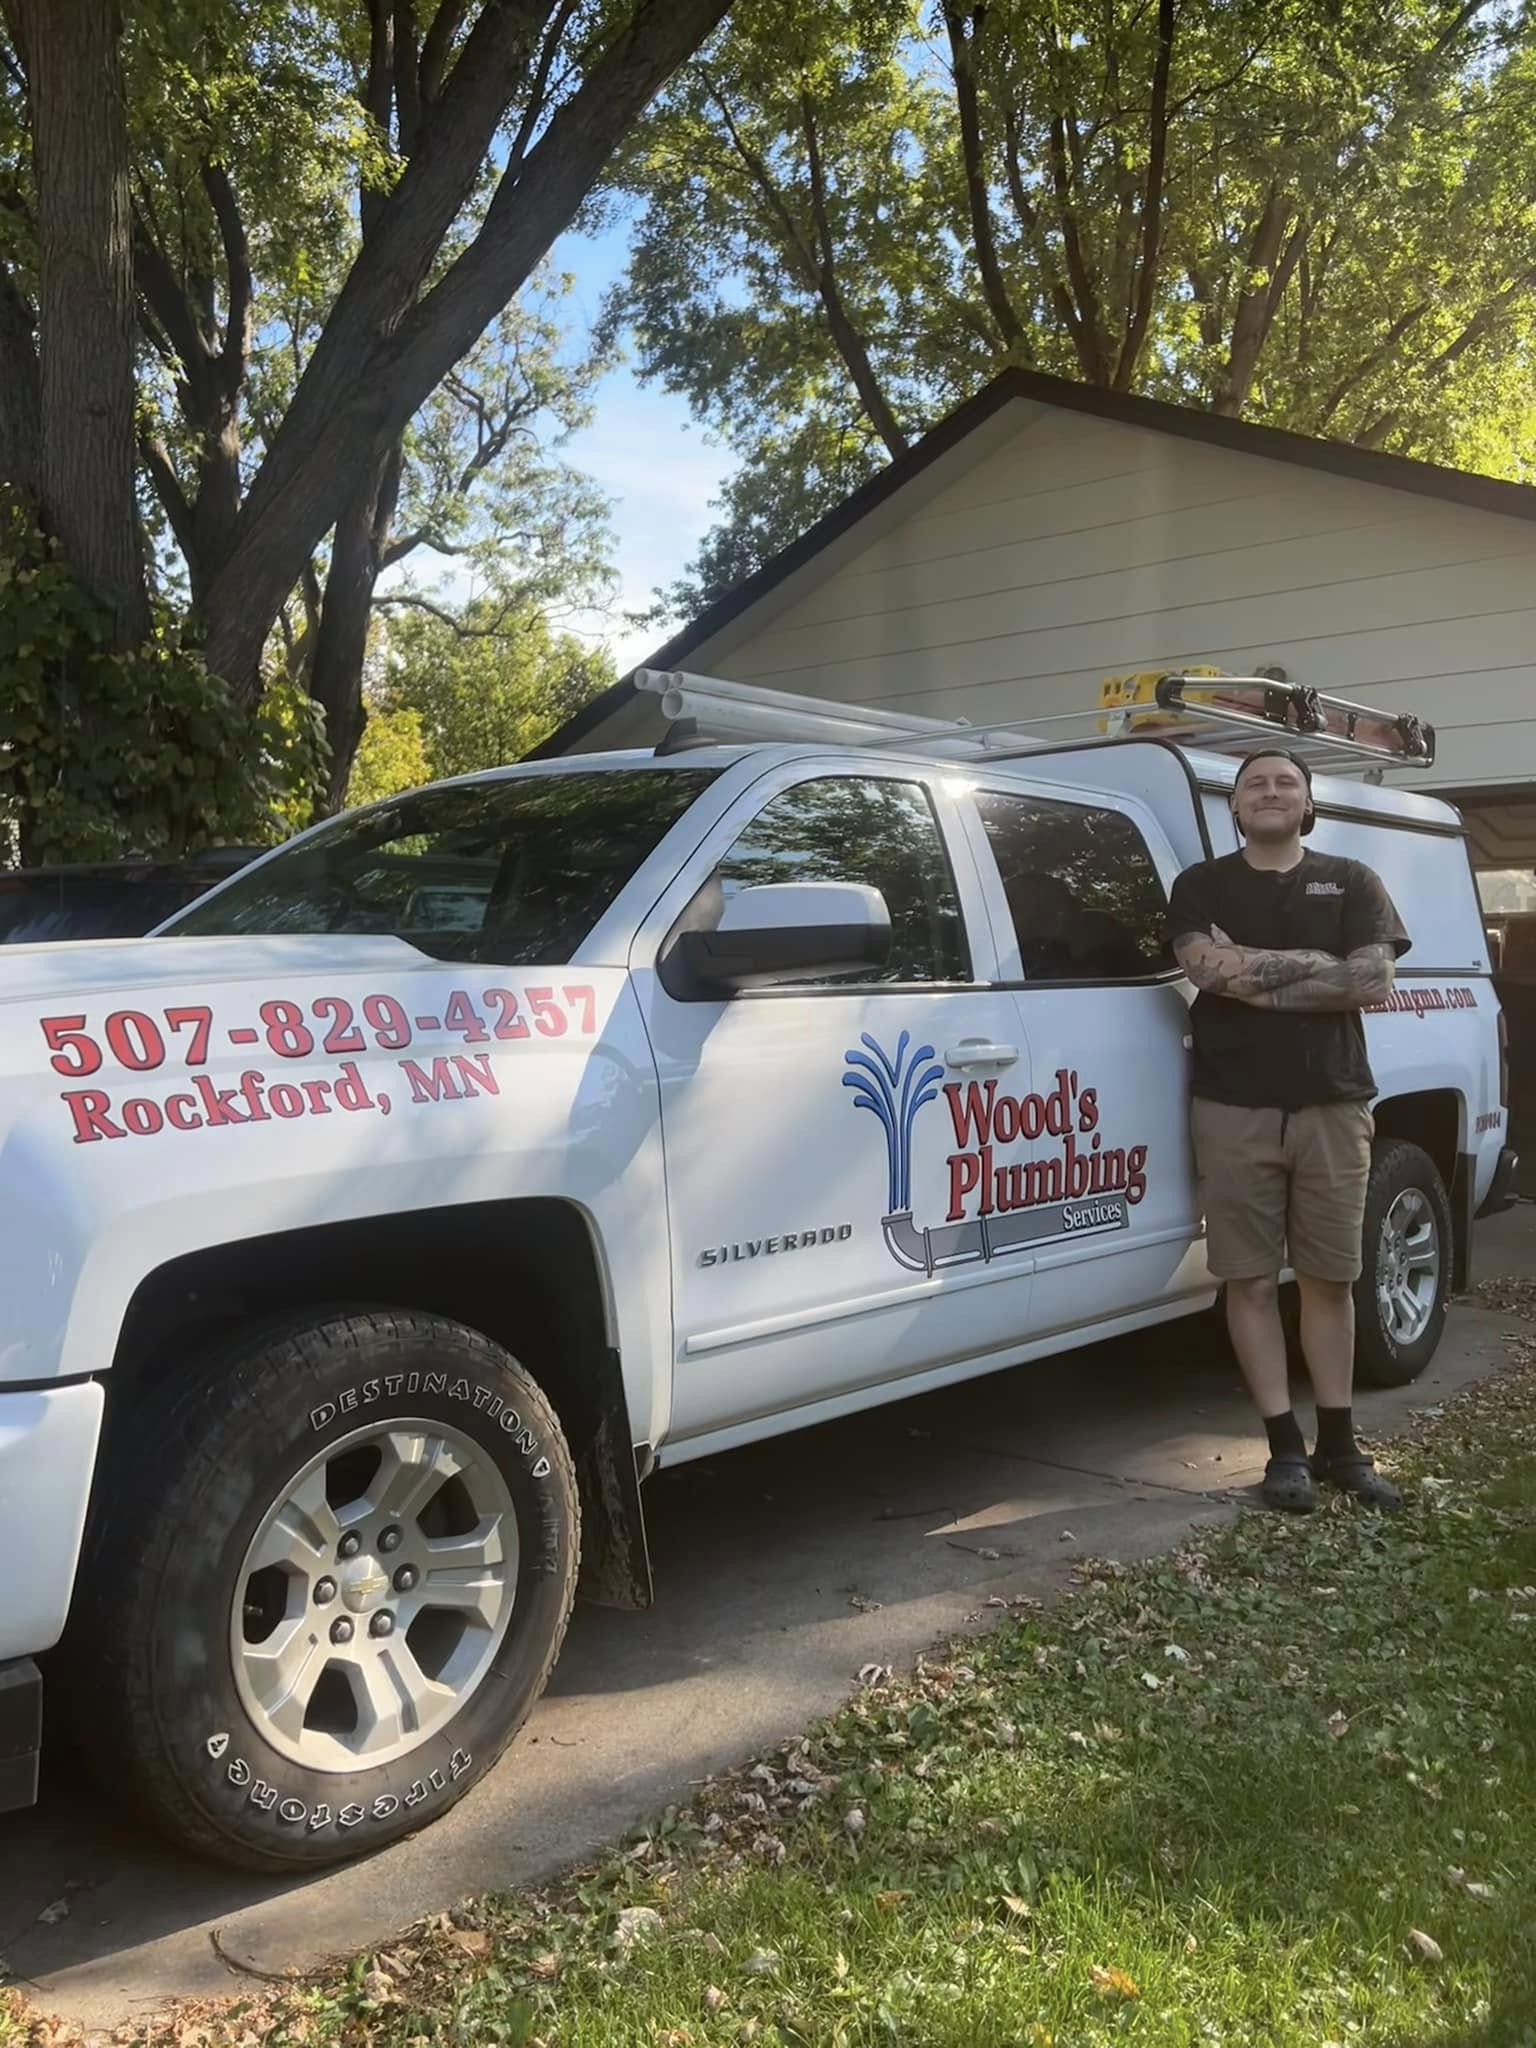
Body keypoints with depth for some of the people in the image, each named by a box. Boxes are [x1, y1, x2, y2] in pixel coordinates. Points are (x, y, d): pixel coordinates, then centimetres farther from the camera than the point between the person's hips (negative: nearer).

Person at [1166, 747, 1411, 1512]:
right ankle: (1286, 1448, 10)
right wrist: (1316, 963, -9)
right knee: (1252, 1282, 0)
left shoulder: (1351, 882, 9)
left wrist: (1252, 976, -12)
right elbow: (1209, 968, -12)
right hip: (1235, 1110, -1)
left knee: (1330, 1279, 7)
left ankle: (1337, 1443, 19)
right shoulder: (1202, 886, 7)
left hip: (1333, 1107, 1)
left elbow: (1373, 982, -6)